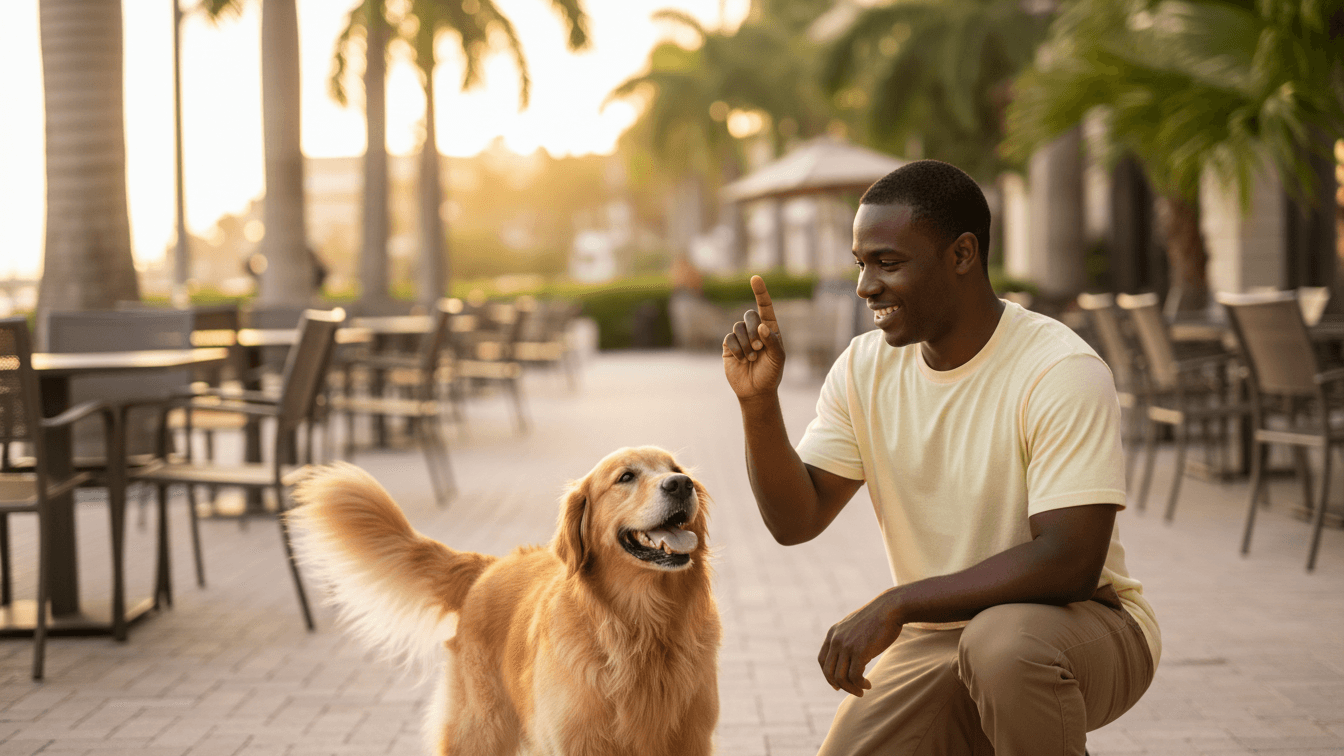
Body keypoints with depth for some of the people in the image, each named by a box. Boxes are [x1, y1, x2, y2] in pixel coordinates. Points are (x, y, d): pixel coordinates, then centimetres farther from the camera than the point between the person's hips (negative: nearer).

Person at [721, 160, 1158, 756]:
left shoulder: (1060, 372, -21)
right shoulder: (865, 368, 0)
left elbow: (1069, 563, -27)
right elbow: (795, 520, -3)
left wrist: (896, 604, -28)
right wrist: (759, 402, -19)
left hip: (1084, 624, -6)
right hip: (935, 640, 6)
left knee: (1001, 640, -37)